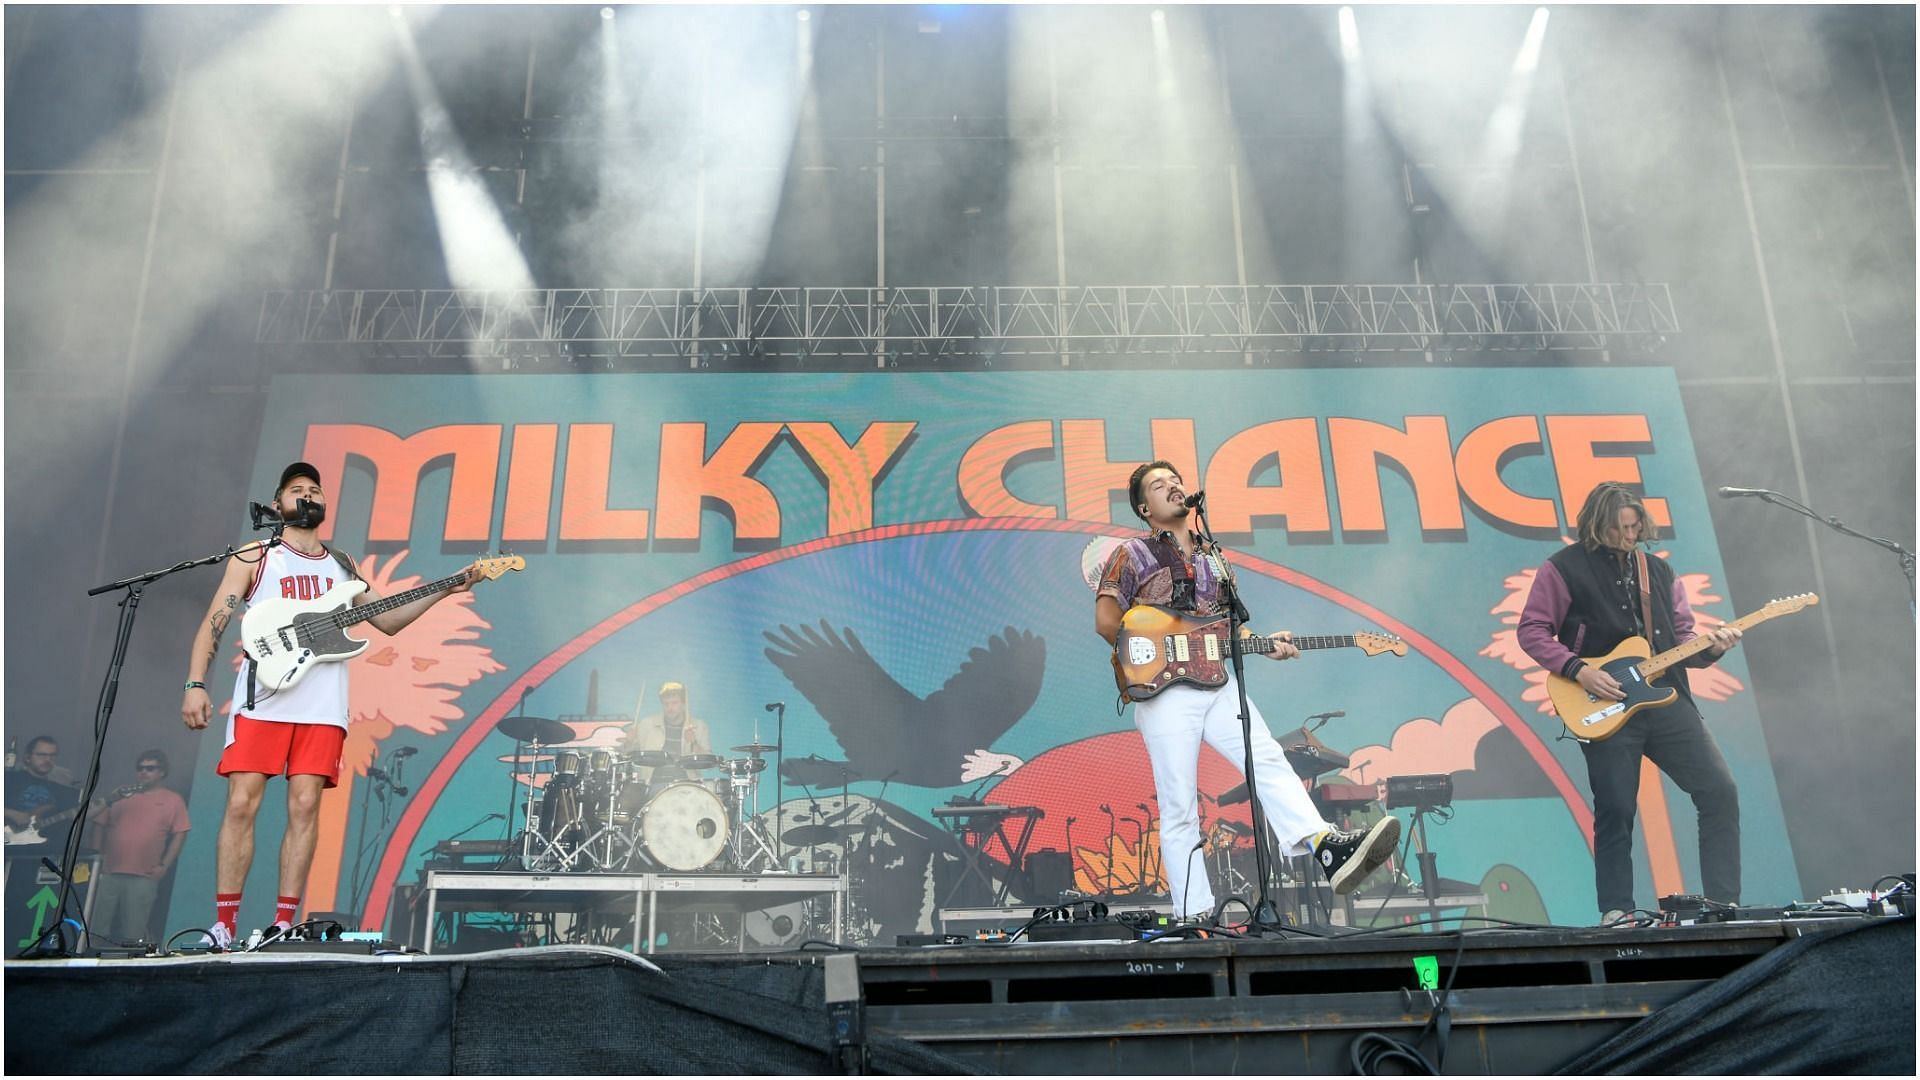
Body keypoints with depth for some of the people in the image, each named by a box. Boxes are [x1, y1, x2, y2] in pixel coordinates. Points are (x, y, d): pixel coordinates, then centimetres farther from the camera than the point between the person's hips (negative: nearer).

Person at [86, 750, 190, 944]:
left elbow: (179, 835, 5)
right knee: (98, 931, 1)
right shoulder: (121, 796, 18)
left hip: (143, 877, -3)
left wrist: (164, 866, -4)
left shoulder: (173, 800, 10)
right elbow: (98, 825, 20)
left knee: (132, 935, -5)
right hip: (109, 873, 3)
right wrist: (98, 856, 6)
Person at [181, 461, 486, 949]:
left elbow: (387, 620, 19)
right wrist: (195, 685, -8)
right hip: (262, 699, -2)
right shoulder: (254, 557, 12)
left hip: (322, 705, 2)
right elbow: (212, 624, 5)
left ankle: (283, 924, -1)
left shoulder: (342, 565, 21)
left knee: (304, 805, -4)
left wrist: (443, 591, 8)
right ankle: (223, 925, -2)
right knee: (241, 804, -7)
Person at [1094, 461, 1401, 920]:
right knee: (1179, 807, -4)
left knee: (1269, 759, -17)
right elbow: (1105, 620, -5)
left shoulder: (1212, 558, 22)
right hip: (1164, 691, -5)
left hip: (1216, 681, 5)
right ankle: (1193, 916, -1)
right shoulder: (1132, 555, 5)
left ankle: (1327, 848, -31)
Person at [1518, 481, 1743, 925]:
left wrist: (1710, 646, -3)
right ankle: (1616, 913, 10)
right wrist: (1578, 669, -14)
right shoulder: (1564, 568, -2)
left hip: (1666, 700, 5)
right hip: (1607, 708, -5)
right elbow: (1532, 630, -4)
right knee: (1615, 812, -2)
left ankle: (1723, 904, 8)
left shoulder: (1658, 570, 15)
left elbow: (1681, 635, 19)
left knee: (1720, 792, -1)